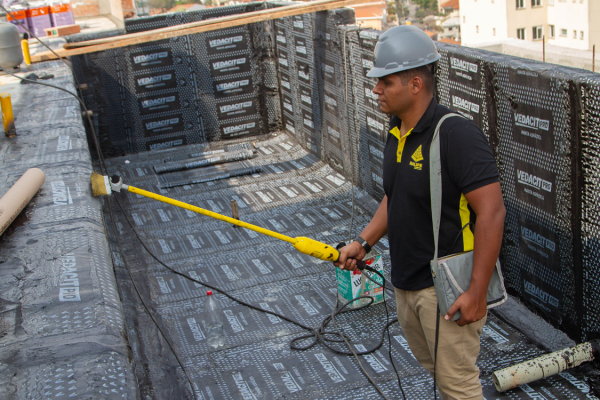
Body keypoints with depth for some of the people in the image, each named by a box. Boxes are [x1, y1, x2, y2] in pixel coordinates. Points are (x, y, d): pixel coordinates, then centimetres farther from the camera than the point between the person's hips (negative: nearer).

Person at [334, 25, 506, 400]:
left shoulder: (457, 134, -24)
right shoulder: (397, 130, 5)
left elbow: (492, 212, -26)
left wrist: (477, 292, -25)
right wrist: (364, 242, 7)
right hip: (407, 281, 9)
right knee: (434, 366, 25)